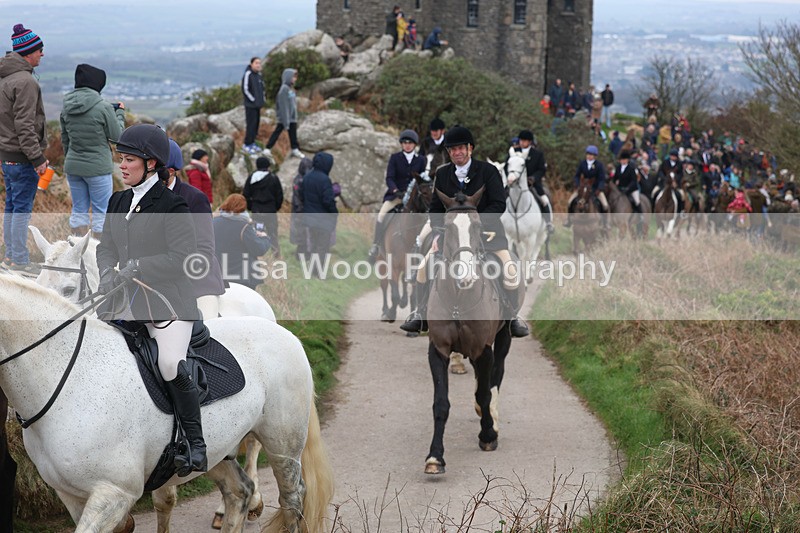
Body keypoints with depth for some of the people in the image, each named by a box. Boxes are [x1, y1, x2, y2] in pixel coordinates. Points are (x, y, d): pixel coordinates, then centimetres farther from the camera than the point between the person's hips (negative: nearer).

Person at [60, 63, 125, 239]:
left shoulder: (67, 108, 2)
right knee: (101, 213, 4)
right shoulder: (103, 107, -16)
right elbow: (117, 135, -7)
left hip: (72, 166, 6)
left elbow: (64, 139, 12)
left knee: (79, 210, 14)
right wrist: (120, 114, 8)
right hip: (98, 167, -6)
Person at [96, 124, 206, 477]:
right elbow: (106, 247, 14)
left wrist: (136, 267, -18)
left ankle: (195, 444, -12)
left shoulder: (171, 205, -8)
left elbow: (183, 256, -15)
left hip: (168, 300, -7)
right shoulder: (118, 202, 14)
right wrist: (108, 273, -7)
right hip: (126, 299, 7)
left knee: (171, 365, -24)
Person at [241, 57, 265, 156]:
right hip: (250, 105, -8)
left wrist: (262, 99, 9)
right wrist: (253, 100, -15)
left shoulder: (258, 75, 11)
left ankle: (252, 143, 21)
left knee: (256, 123, 11)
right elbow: (245, 89, -17)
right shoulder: (248, 74, -14)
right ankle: (247, 145, 1)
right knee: (251, 124, -7)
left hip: (258, 105, 8)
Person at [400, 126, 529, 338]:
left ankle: (513, 317, 3)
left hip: (486, 230, -3)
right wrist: (439, 226, -10)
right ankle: (419, 313, 8)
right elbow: (435, 207, 10)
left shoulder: (488, 171, -5)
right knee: (424, 266, -9)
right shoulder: (442, 174, 6)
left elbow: (499, 205, -12)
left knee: (510, 272, -19)